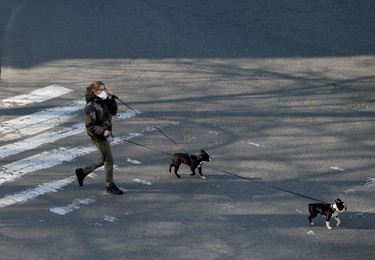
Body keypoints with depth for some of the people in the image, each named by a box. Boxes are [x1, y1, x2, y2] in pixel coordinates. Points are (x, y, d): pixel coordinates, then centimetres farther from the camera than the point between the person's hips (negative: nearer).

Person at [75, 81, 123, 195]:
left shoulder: (103, 102, 6)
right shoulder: (91, 106, -19)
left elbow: (113, 111, 12)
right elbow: (89, 125, -21)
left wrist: (111, 99, -2)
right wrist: (102, 131, -29)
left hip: (104, 134, 9)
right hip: (98, 137, -9)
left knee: (104, 159, 22)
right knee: (109, 161, -1)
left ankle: (82, 172, 35)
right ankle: (110, 186, 12)